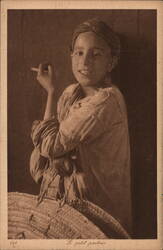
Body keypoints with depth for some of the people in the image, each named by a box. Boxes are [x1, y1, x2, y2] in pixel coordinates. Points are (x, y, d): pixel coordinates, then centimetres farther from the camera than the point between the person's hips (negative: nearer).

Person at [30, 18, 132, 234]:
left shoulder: (107, 100, -22)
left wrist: (51, 92, -8)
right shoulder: (70, 93, 3)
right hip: (60, 196, 7)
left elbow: (51, 145, -18)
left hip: (94, 204, -7)